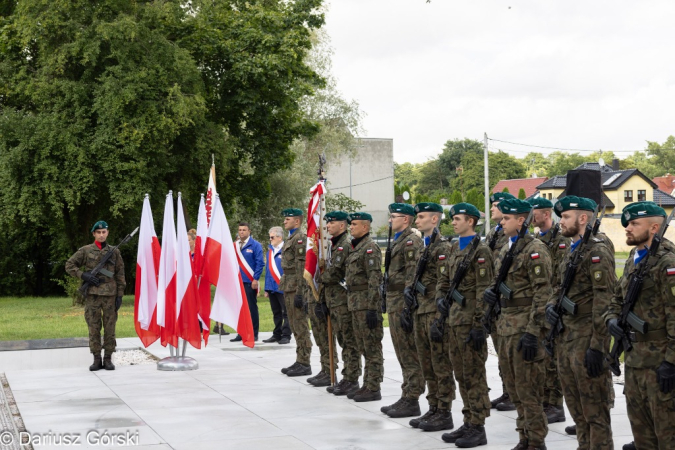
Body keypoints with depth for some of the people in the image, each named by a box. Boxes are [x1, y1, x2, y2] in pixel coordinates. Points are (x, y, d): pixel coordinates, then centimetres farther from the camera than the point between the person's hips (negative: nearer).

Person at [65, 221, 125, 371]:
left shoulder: (114, 252, 7)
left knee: (110, 327, 1)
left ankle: (108, 359, 8)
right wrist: (83, 275, -7)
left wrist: (120, 295, 1)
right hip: (92, 294, 0)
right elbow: (69, 265, 8)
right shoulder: (85, 250, 5)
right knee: (93, 327, 1)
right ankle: (97, 359, 7)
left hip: (110, 294, 0)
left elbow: (120, 275, 7)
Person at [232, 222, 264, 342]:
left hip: (250, 282, -5)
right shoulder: (235, 245, 11)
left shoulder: (255, 245, -3)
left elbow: (260, 263, -6)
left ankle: (253, 334, 4)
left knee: (252, 308, -1)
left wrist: (255, 279, -12)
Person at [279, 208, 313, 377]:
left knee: (300, 326, -7)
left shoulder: (300, 238, -13)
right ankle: (300, 362, 19)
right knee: (295, 326, 13)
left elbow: (302, 266, -19)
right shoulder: (290, 238, 18)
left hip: (296, 288, -10)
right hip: (289, 288, 10)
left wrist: (300, 293, -22)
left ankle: (304, 364, -4)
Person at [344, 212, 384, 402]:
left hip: (367, 304, -10)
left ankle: (374, 389, -2)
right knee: (364, 348, 14)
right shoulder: (356, 247, 17)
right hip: (356, 304, 10)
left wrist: (372, 308, -22)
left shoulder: (370, 247, -13)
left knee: (372, 347, -5)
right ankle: (367, 385, 20)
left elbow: (374, 280, -19)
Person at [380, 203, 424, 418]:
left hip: (404, 304, -10)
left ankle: (411, 401, -2)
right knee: (403, 354, 13)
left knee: (410, 354, -5)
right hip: (394, 304, 10)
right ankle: (406, 397, 19)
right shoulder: (397, 240, 18)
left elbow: (413, 275, -19)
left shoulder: (412, 241, -13)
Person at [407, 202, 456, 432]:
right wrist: (409, 288, 4)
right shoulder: (423, 246, 16)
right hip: (421, 312, 9)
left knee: (441, 366, -3)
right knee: (427, 366, 13)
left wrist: (441, 319, -18)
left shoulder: (442, 247, -12)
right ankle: (433, 409, 20)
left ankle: (444, 414, 2)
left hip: (436, 313, -9)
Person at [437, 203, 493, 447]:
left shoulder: (480, 250, -12)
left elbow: (483, 290, -16)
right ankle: (468, 422, 20)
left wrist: (479, 326, -19)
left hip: (470, 319, -8)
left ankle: (478, 428, 3)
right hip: (454, 317, 8)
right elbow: (443, 278, 22)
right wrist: (440, 298, 1)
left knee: (474, 375, -3)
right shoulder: (454, 248, 13)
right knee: (461, 374, 12)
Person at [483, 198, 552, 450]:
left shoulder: (535, 250, -13)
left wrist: (532, 333, -21)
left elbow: (542, 294, -17)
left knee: (528, 389, -4)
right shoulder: (506, 249, 14)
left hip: (525, 325, -9)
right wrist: (491, 290, 2)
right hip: (506, 325, 9)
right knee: (513, 388, 12)